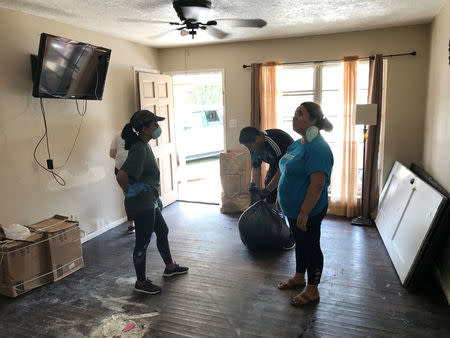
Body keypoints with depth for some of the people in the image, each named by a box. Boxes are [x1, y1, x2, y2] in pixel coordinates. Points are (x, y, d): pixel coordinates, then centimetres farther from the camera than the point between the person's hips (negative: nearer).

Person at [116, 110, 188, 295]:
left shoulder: (144, 146, 8)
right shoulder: (139, 149, -24)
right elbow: (121, 176, -34)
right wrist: (131, 192, -18)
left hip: (149, 203, 10)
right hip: (141, 205, -10)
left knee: (162, 231, 22)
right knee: (142, 242, 4)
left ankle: (170, 267, 42)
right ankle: (141, 282, 22)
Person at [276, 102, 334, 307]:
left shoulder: (318, 148, -23)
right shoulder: (298, 144, 8)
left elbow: (317, 184, -27)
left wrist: (304, 212, -27)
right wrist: (282, 199, 21)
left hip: (308, 211, -9)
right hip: (293, 208, 9)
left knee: (310, 246, 6)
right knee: (300, 242, 22)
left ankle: (312, 291, 23)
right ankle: (299, 277, 41)